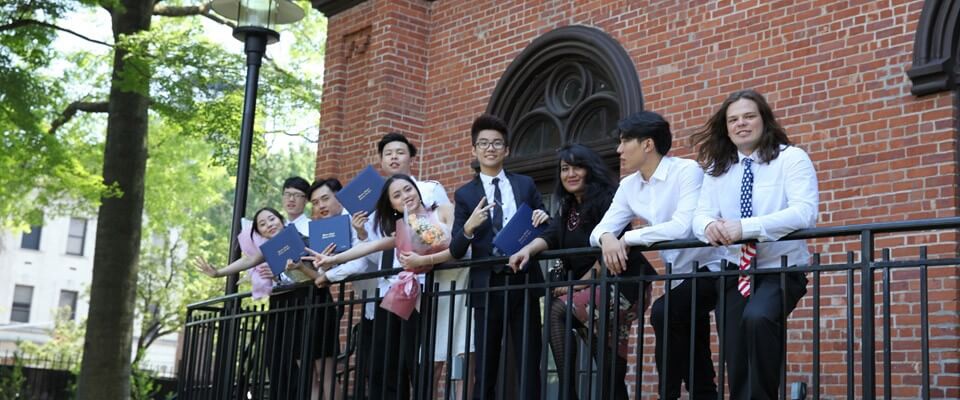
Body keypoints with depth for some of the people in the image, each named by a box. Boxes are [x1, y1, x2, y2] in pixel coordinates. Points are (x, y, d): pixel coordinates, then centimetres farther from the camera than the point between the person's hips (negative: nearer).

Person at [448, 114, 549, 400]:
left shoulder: (525, 185, 11)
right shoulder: (465, 194, 7)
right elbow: (455, 251, 1)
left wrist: (543, 219, -7)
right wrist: (468, 228, -19)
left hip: (524, 283, 1)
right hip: (487, 287, 0)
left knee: (529, 364, 1)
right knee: (485, 368, 5)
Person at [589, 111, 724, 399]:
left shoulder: (687, 171, -17)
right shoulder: (629, 186, 3)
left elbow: (682, 227, -30)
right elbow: (600, 229, 0)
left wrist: (628, 238, -24)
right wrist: (607, 238, -25)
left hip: (708, 269, -7)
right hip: (678, 276, 7)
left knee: (663, 312, -29)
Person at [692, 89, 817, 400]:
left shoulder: (791, 158, -5)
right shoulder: (717, 168, 9)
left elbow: (804, 212, -20)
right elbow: (701, 215, 2)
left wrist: (744, 227, -31)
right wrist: (710, 227, -25)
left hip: (782, 269, -4)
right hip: (736, 272, 5)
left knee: (757, 318, -33)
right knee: (736, 364, 2)